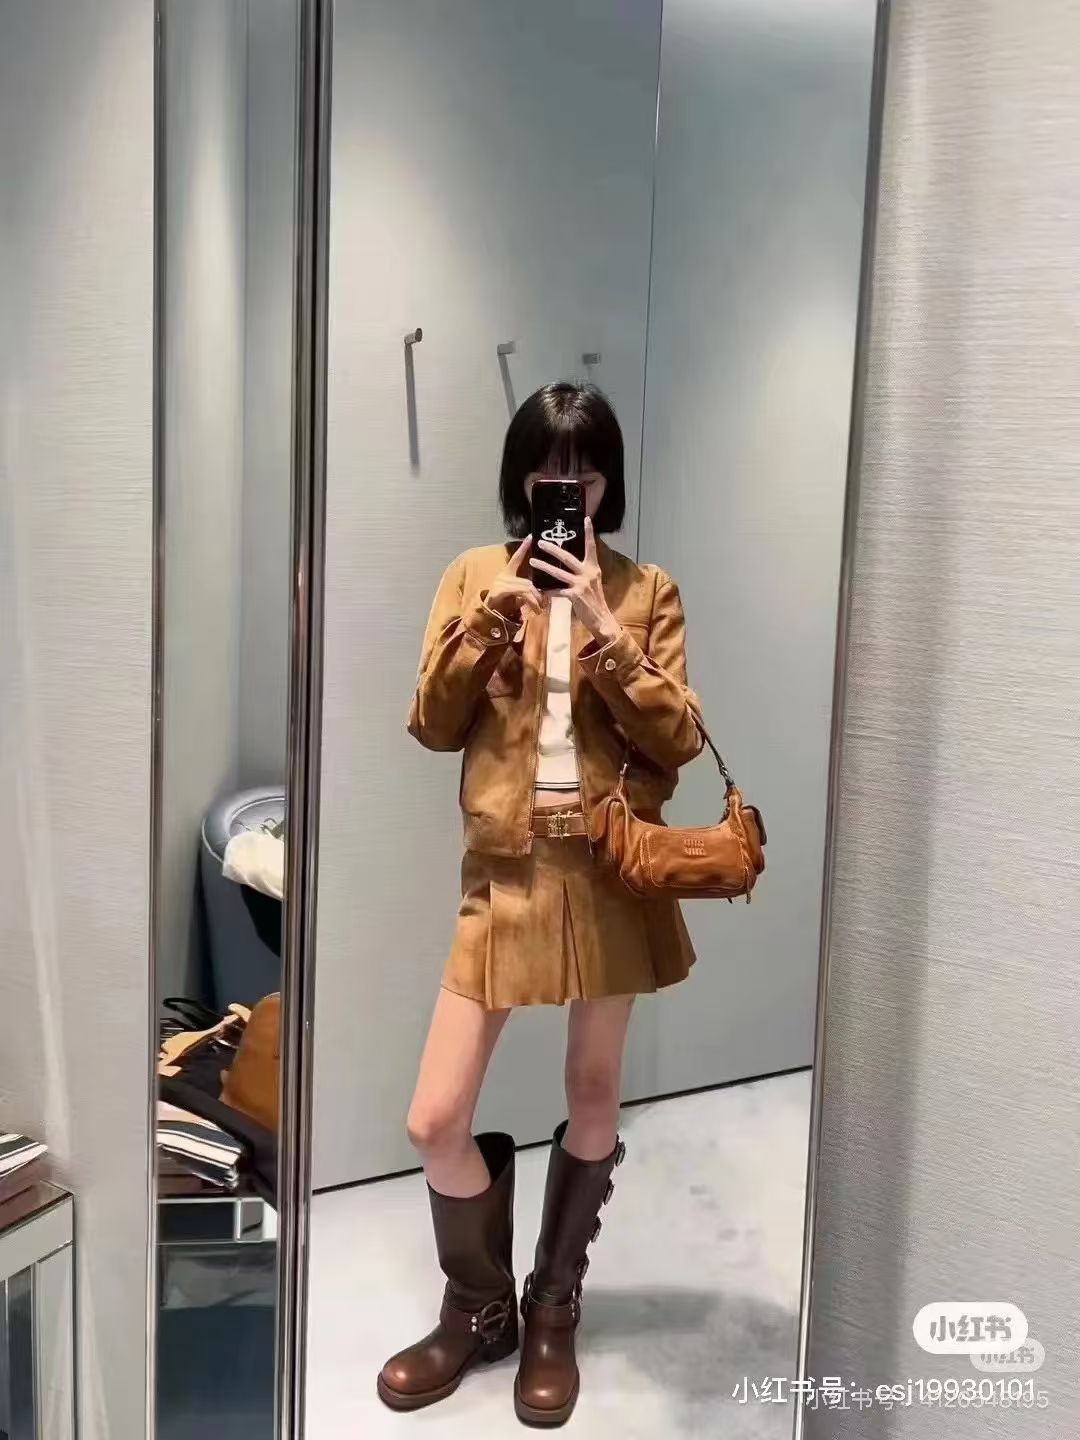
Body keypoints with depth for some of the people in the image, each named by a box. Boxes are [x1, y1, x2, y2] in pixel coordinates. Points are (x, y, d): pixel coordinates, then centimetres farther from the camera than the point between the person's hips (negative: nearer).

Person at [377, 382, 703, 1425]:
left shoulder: (647, 593, 2)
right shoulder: (476, 575, 5)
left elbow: (677, 740, -6)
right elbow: (433, 726, -2)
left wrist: (604, 625, -15)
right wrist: (497, 610, -12)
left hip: (610, 867, 0)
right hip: (507, 868, 1)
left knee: (593, 1096, 12)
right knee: (435, 1120, -1)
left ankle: (553, 1310, 34)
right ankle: (479, 1308, 26)